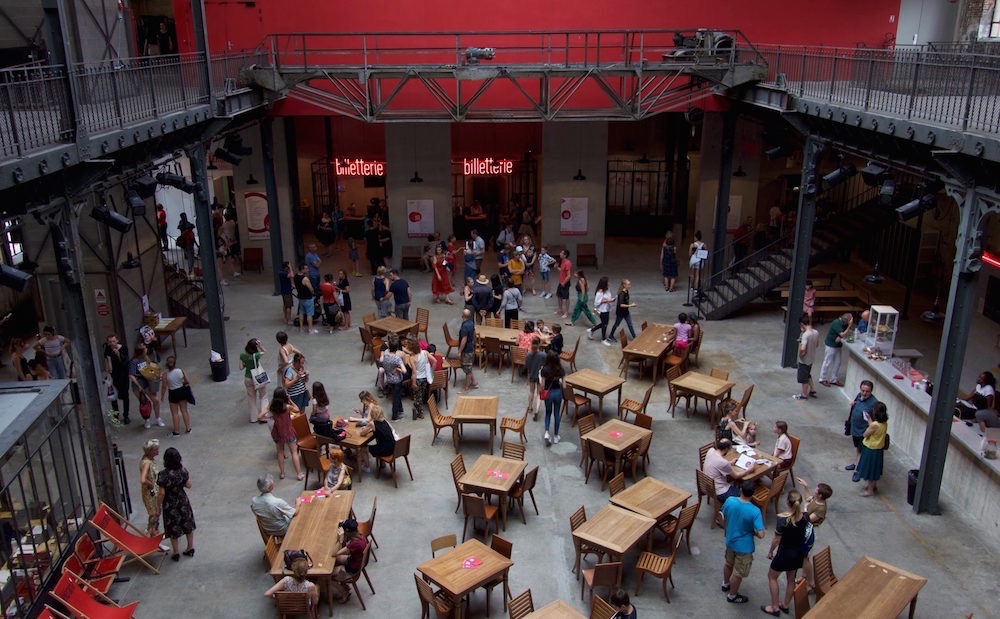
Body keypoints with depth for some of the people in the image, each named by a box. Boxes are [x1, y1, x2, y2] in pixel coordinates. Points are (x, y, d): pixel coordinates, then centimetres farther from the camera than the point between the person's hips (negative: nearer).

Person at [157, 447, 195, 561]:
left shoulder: (163, 475, -25)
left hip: (170, 505, -3)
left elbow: (161, 493, -20)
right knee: (188, 525, 21)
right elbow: (188, 485, -3)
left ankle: (176, 554, 27)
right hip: (183, 501, 3)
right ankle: (190, 549, 35)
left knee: (173, 529, 14)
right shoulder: (183, 470, -13)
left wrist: (158, 507, -6)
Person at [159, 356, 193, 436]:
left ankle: (177, 432, 16)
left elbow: (164, 387, -11)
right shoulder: (181, 371, -14)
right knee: (184, 411, 16)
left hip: (173, 394, -3)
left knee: (174, 413, 10)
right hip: (182, 391, 3)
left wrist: (162, 396, 5)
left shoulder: (165, 375, -18)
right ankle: (188, 429, 24)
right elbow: (188, 382, -7)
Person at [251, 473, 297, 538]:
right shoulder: (278, 502, -37)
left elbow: (257, 516, -1)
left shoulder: (253, 501, -21)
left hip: (267, 531, 5)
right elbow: (295, 513, -22)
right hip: (282, 531, -5)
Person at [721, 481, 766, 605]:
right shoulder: (754, 511, -31)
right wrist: (752, 531, -7)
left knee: (729, 564, 31)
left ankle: (725, 584, 54)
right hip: (744, 547, -5)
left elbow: (724, 517, 1)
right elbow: (761, 534, -29)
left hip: (730, 541, 5)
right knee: (738, 573, 17)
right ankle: (732, 596, 37)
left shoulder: (730, 500, -18)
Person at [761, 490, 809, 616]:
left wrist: (770, 551, -3)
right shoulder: (805, 517, -17)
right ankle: (785, 606, 41)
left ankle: (775, 608, 24)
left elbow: (777, 540, -19)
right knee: (791, 579, 25)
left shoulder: (783, 519, -30)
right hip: (798, 553, 5)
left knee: (772, 577, 18)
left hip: (785, 553, -5)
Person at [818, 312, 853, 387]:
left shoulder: (844, 324, -3)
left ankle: (833, 379, 24)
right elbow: (843, 335, -30)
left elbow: (845, 334, 2)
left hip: (838, 345, 8)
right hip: (831, 345, -8)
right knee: (827, 362, 2)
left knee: (837, 362, 12)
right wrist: (850, 326, -34)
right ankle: (823, 379, 14)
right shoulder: (836, 323, -26)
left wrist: (840, 337, -19)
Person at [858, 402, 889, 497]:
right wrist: (870, 420, 6)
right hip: (879, 449, 8)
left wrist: (869, 421, -9)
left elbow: (865, 434, -17)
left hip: (871, 450, -8)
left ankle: (870, 490, 23)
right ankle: (874, 486, 41)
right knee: (874, 469, 25)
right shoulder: (885, 423, -6)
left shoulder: (874, 425, -30)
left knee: (869, 470, 10)